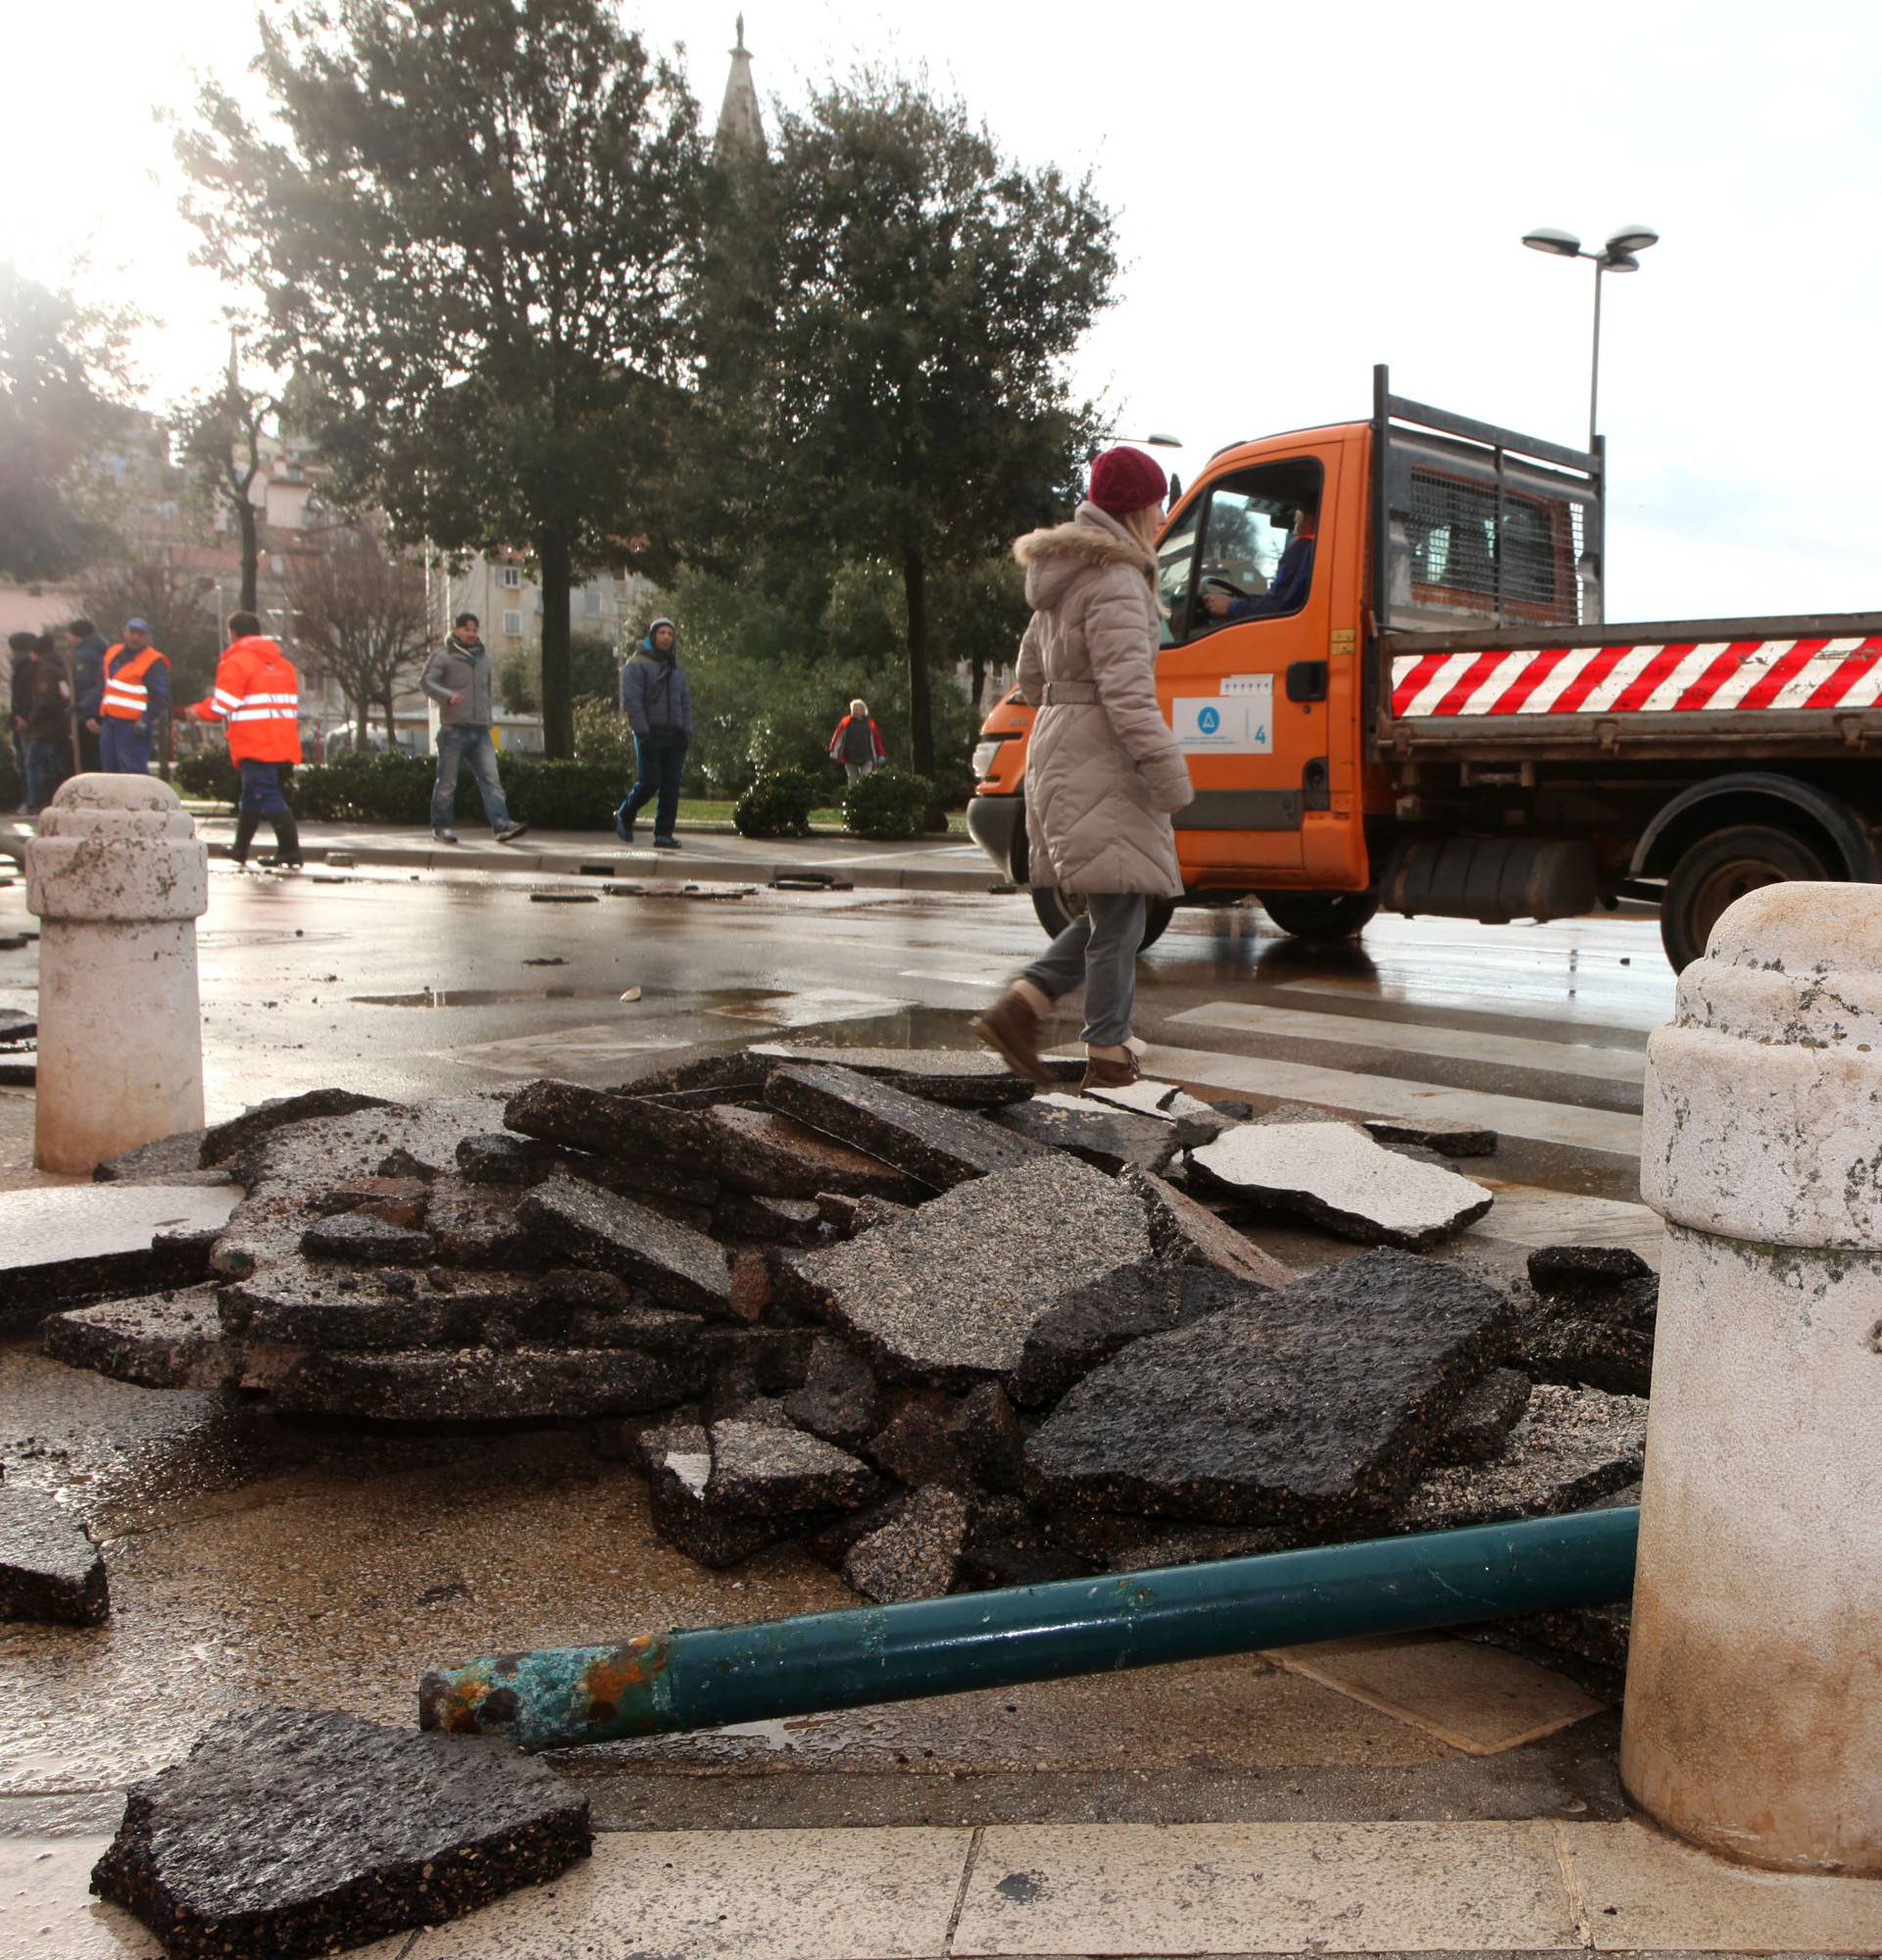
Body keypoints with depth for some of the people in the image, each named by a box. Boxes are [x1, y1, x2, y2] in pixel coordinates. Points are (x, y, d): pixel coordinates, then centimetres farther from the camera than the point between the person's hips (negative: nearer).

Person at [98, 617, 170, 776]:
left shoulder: (154, 662, -9)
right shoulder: (112, 653, 15)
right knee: (111, 770, 14)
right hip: (109, 721, 8)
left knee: (133, 770, -11)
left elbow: (160, 697, -14)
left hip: (133, 725, -8)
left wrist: (147, 720, -23)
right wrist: (100, 716, 23)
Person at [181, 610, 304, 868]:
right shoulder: (283, 663, 19)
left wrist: (195, 711, 10)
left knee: (269, 798, -11)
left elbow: (220, 706, -7)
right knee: (251, 797, 20)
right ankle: (240, 849, 31)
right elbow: (293, 705, 18)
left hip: (255, 747, -8)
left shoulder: (236, 662, -4)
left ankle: (290, 855, -18)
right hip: (285, 746, 8)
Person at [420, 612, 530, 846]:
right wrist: (448, 696, -27)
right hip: (454, 729, -5)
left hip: (481, 731, 5)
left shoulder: (483, 658, 19)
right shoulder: (443, 656, 1)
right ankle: (441, 826, 12)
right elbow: (425, 680, -11)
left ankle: (501, 825, -14)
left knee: (491, 778, -7)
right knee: (447, 782, 2)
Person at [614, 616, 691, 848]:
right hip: (649, 734, -6)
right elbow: (631, 701, -10)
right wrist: (642, 732, -17)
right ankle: (624, 816, 15)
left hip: (673, 736, 6)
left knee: (671, 787, -1)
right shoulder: (637, 665, -1)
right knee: (649, 783, -10)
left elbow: (686, 702, 19)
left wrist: (686, 732, 5)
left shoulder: (677, 670, 20)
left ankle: (663, 835, 1)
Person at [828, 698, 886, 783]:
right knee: (853, 782, 7)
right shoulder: (846, 722, 0)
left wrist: (881, 756, 7)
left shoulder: (870, 724, 4)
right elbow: (838, 737, -3)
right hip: (850, 759, 0)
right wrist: (834, 752, -11)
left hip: (866, 760, 0)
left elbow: (877, 741, 8)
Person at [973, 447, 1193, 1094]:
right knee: (1118, 916, -2)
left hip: (1057, 749, 10)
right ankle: (1108, 1057, 6)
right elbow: (1126, 691, -22)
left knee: (1110, 914, 14)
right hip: (1100, 760, -10)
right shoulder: (1115, 580, -13)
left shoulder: (1063, 579, 17)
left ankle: (1019, 1006, 8)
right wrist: (1168, 773, -22)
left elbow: (1032, 675, 24)